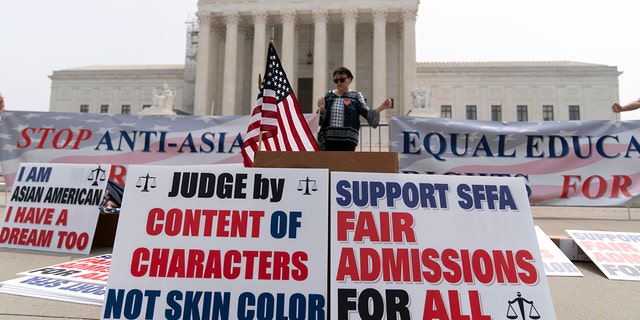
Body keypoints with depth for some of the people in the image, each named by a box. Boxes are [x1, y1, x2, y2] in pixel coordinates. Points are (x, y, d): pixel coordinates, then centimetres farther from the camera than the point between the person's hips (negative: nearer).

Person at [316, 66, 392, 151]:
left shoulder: (356, 96, 6)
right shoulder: (328, 96, 12)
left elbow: (367, 113, -5)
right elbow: (320, 119, 9)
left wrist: (381, 108, -21)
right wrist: (321, 109, -12)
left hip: (348, 140, -2)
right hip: (328, 139, 2)